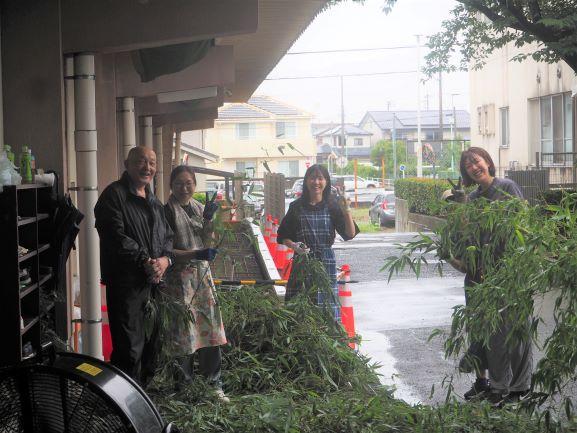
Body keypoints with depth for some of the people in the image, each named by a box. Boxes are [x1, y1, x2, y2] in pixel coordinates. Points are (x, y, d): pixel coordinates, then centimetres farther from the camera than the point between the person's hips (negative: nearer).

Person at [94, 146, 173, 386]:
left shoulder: (154, 202, 20)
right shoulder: (114, 195, -6)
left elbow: (167, 236, 20)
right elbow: (117, 236, -16)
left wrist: (165, 259, -2)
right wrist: (145, 261, -19)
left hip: (154, 283, 8)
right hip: (126, 283, -8)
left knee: (150, 347, 14)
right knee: (130, 350, -10)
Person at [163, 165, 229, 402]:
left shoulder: (198, 207, 14)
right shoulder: (167, 211, -7)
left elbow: (206, 241, 11)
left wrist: (208, 220, -5)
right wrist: (195, 254, -21)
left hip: (202, 274, 6)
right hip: (179, 277, -6)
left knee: (210, 329, 4)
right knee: (183, 332, -5)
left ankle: (214, 384, 11)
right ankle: (185, 385, 4)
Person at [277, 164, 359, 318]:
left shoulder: (332, 206, 4)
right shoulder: (297, 207, 6)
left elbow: (350, 234, -3)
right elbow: (283, 236, 11)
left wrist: (346, 211, -15)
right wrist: (293, 246, -9)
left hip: (326, 261, 0)